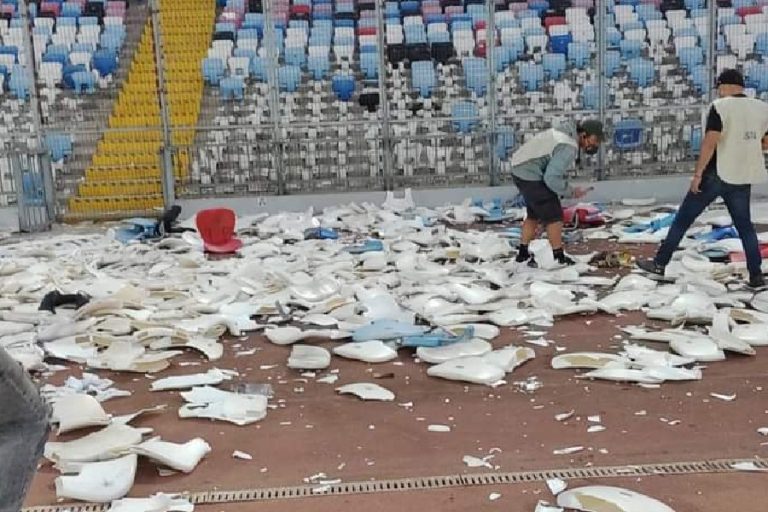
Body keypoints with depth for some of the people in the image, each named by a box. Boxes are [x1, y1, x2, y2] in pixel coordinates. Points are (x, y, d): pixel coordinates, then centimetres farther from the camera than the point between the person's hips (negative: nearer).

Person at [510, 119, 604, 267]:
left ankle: (523, 254, 28)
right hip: (531, 176, -10)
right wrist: (571, 192, -12)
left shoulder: (568, 132, 7)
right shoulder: (569, 147, -22)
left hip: (521, 170, 10)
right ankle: (559, 258, 6)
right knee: (554, 216, -2)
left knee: (534, 215, 21)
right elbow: (552, 178, -25)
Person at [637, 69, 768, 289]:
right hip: (743, 177, 5)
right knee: (745, 225, 16)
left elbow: (710, 142, -19)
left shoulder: (719, 107, -11)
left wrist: (697, 174, -16)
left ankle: (660, 263, 11)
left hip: (716, 175, -5)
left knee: (683, 219, 6)